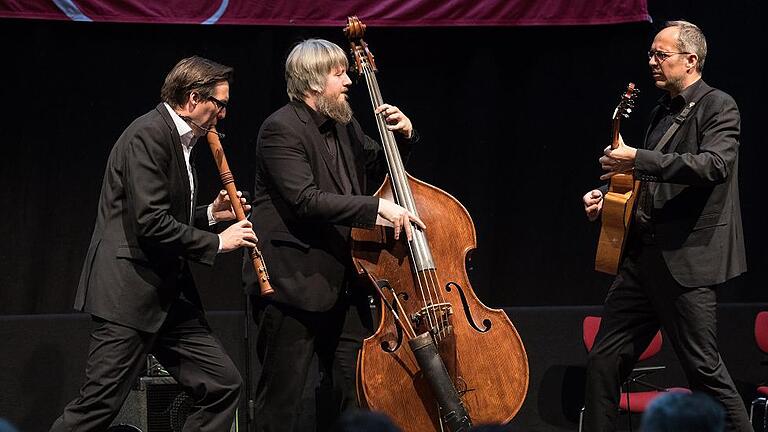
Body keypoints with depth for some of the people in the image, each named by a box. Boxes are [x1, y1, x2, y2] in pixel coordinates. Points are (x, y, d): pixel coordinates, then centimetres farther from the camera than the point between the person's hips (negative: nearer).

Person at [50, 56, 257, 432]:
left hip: (169, 294, 10)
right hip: (128, 292, -10)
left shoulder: (178, 138, 17)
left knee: (223, 384, 4)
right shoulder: (147, 135, -14)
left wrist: (210, 214, 12)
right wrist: (215, 242, -13)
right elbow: (150, 222, -22)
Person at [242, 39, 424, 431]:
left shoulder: (343, 125, 12)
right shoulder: (281, 130, -13)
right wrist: (377, 206, -28)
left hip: (343, 280, 8)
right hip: (294, 282, -8)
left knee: (354, 391, 12)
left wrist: (402, 135, 7)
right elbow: (306, 200, -24)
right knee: (280, 399, -2)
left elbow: (377, 168, 27)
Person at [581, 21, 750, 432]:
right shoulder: (663, 112, 19)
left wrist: (639, 159, -23)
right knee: (604, 360, 5)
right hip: (643, 256, 8)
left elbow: (714, 165, -23)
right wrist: (608, 197, 10)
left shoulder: (718, 107, -5)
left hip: (686, 260, -8)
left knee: (703, 367, -5)